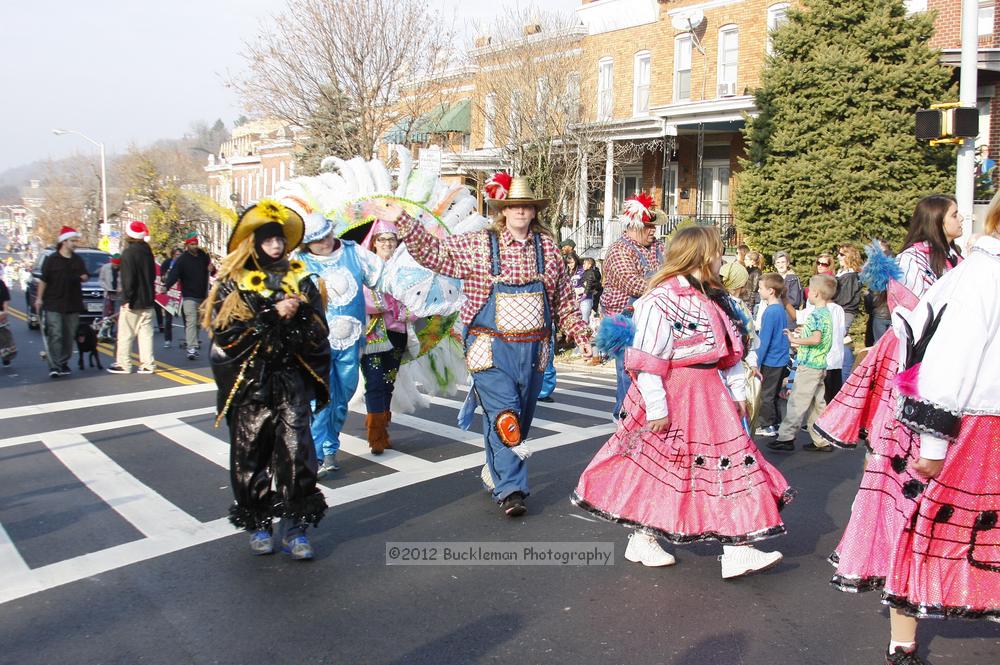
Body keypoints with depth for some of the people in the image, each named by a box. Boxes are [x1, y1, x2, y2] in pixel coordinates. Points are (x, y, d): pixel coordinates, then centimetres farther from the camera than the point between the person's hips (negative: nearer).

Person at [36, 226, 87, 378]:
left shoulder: (78, 260, 11)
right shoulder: (51, 259, -1)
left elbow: (84, 277, 17)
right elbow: (43, 280, 1)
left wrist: (83, 277, -7)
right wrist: (39, 298, -2)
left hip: (73, 305, 5)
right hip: (53, 305, -4)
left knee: (69, 336, 8)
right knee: (55, 336, -10)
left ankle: (63, 363, 18)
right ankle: (54, 366, -12)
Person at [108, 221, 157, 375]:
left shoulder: (128, 253, -14)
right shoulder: (147, 251, 10)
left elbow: (128, 279, -19)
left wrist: (126, 299, -16)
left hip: (132, 302, -7)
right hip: (147, 300, 7)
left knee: (125, 334, 3)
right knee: (146, 333, 7)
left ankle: (123, 364, 8)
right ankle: (147, 364, 6)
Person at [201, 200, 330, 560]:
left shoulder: (299, 279, 7)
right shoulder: (233, 283, 1)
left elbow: (318, 331, 3)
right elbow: (225, 333, -11)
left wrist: (299, 314, -17)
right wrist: (272, 315, -16)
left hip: (291, 381, 1)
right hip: (249, 384, -1)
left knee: (295, 452, -5)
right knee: (251, 455, 5)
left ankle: (294, 526, 7)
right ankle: (258, 524, 22)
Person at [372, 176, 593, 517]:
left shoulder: (547, 246, 7)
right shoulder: (478, 245, -1)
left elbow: (565, 300, 13)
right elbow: (433, 251, -5)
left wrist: (582, 337, 13)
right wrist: (402, 222, -16)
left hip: (534, 348, 4)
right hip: (492, 347, -4)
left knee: (522, 418, 14)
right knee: (503, 417, -11)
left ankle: (497, 471, 33)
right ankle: (510, 489, -2)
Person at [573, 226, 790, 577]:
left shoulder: (715, 299, 12)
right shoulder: (662, 299, -17)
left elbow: (730, 352, 19)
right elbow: (647, 361, -20)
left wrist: (737, 392, 16)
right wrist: (656, 408, -20)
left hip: (710, 395, 9)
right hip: (674, 396, -9)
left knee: (730, 462, 6)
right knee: (657, 467, 4)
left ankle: (737, 550, 12)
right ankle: (642, 540, 23)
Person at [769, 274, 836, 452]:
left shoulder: (816, 314, -16)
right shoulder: (827, 313, 13)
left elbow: (816, 339, -27)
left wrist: (796, 340, -15)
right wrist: (801, 338, 17)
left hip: (808, 365, -9)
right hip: (820, 365, 10)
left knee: (796, 402, -4)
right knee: (817, 404, 13)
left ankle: (786, 438, 1)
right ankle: (822, 441, 17)